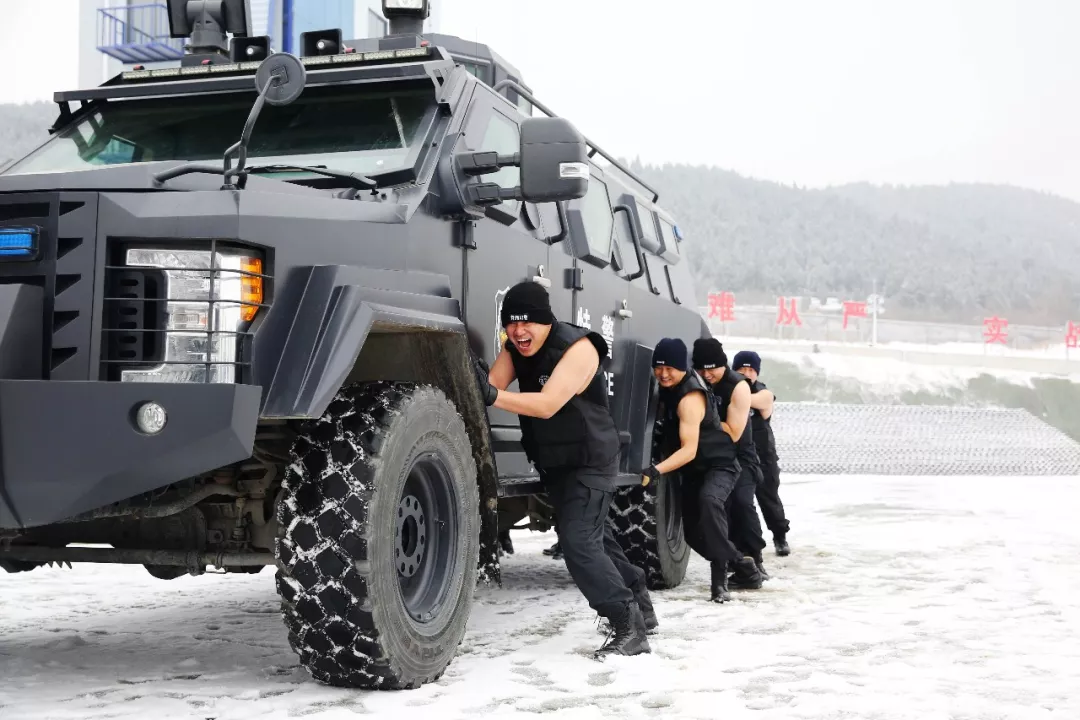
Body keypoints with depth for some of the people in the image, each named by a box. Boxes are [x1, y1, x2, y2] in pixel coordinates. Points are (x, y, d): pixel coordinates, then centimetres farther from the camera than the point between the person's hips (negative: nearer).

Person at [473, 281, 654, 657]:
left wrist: (493, 396, -46)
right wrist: (476, 383, -37)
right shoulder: (514, 348, -1)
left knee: (578, 542, -19)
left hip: (590, 462, -8)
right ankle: (640, 607, 38)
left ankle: (630, 628, -8)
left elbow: (547, 404, -35)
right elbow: (493, 386, -14)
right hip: (553, 463, 8)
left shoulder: (578, 348, -24)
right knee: (593, 537, 20)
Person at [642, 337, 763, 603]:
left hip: (719, 464, -9)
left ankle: (720, 578, -33)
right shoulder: (669, 388, -1)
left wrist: (655, 471, -44)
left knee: (709, 500, -38)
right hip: (693, 470, 9)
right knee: (693, 532, 5)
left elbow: (689, 449, -33)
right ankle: (739, 562, 28)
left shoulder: (690, 398, -27)